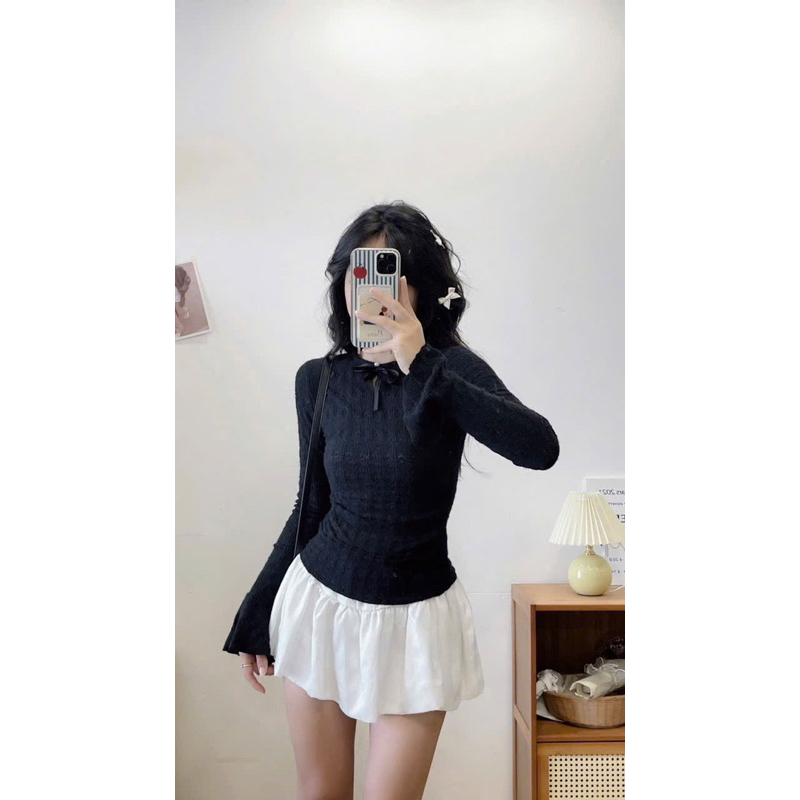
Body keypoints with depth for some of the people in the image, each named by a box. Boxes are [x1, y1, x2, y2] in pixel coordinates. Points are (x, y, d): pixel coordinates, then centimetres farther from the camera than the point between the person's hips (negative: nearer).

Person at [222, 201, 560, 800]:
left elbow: (540, 449, -28)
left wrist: (422, 368, -33)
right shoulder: (319, 379, -1)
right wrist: (254, 617, 12)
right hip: (319, 599, 3)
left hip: (414, 616, -3)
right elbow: (312, 505, 8)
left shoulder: (452, 368, -10)